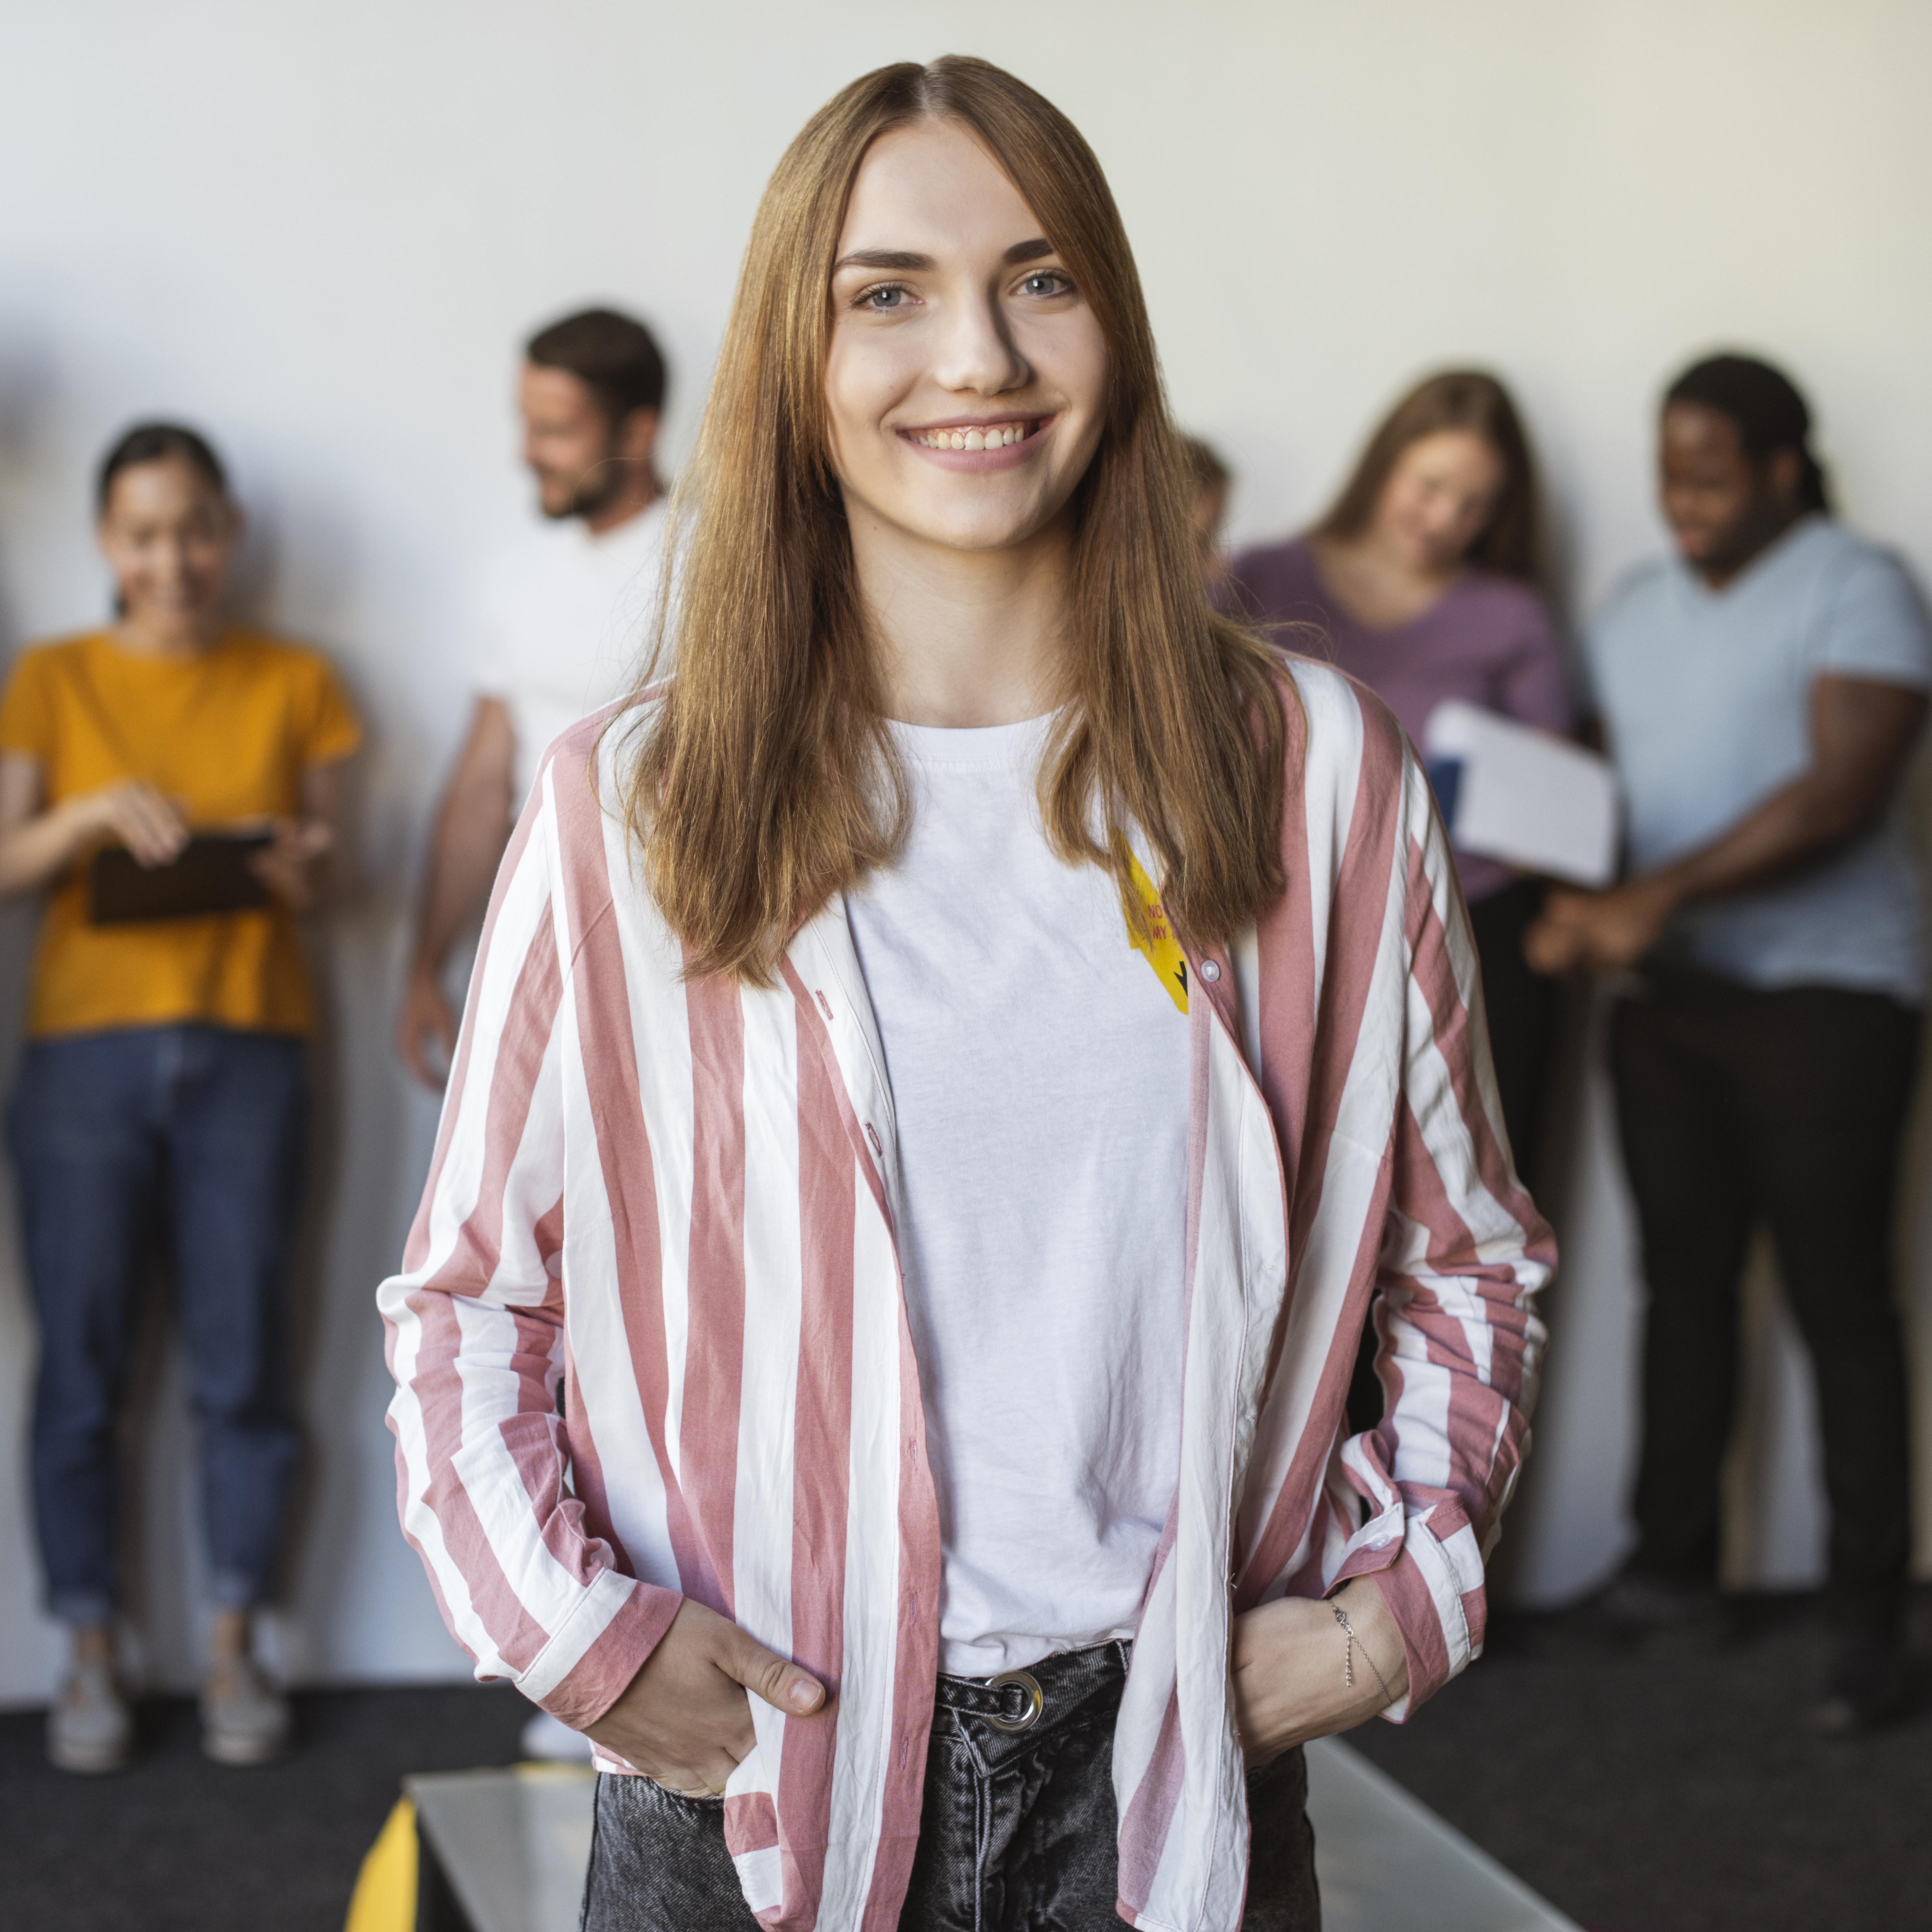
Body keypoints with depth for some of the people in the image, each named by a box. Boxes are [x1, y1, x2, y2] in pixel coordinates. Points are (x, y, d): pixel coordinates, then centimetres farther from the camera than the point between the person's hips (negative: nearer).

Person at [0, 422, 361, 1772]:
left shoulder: (296, 685, 10)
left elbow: (325, 874, 6)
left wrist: (303, 876, -17)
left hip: (248, 1050, 0)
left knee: (243, 1363, 1)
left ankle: (236, 1650, 15)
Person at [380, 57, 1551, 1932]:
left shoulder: (1315, 773, -1)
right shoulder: (625, 808, -4)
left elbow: (1463, 1254, 9)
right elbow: (463, 1294, 4)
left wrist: (1399, 1594, -1)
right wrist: (574, 1628, -7)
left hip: (1171, 1768, 1)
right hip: (748, 1764, 0)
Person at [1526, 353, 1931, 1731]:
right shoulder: (1634, 613, 17)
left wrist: (1661, 895, -26)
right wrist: (1576, 907, -5)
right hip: (1667, 998, 6)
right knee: (1684, 1281, 6)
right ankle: (1675, 1567, 14)